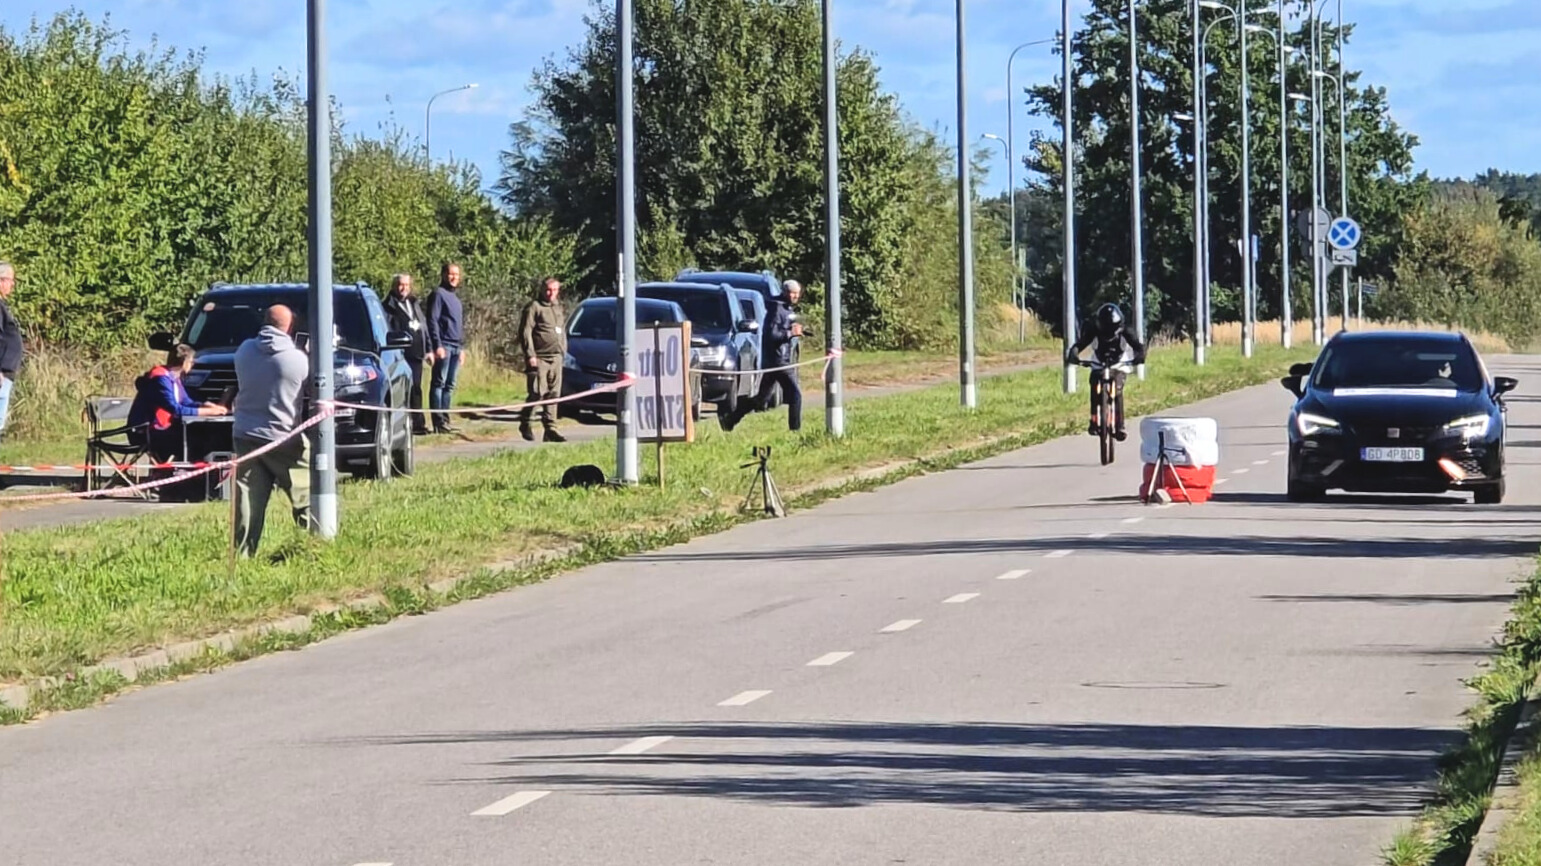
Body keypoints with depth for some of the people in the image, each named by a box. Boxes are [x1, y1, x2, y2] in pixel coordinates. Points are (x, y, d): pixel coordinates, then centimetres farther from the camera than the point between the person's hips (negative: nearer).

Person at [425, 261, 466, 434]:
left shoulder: (455, 297, 21)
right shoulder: (438, 294, -4)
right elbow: (432, 321, -11)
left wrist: (462, 347, 22)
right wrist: (437, 345, -17)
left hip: (456, 347, 8)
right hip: (444, 346, -8)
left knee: (450, 386, 8)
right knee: (439, 383, -7)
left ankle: (445, 419, 11)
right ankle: (438, 421, -10)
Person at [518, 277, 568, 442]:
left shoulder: (558, 307, 19)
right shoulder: (534, 307, -4)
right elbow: (525, 332, -9)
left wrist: (563, 350, 17)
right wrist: (530, 355, -16)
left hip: (556, 358, 7)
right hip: (539, 358, -7)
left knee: (553, 394, 2)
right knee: (538, 393, -9)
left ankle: (550, 429, 2)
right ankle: (525, 424, 10)